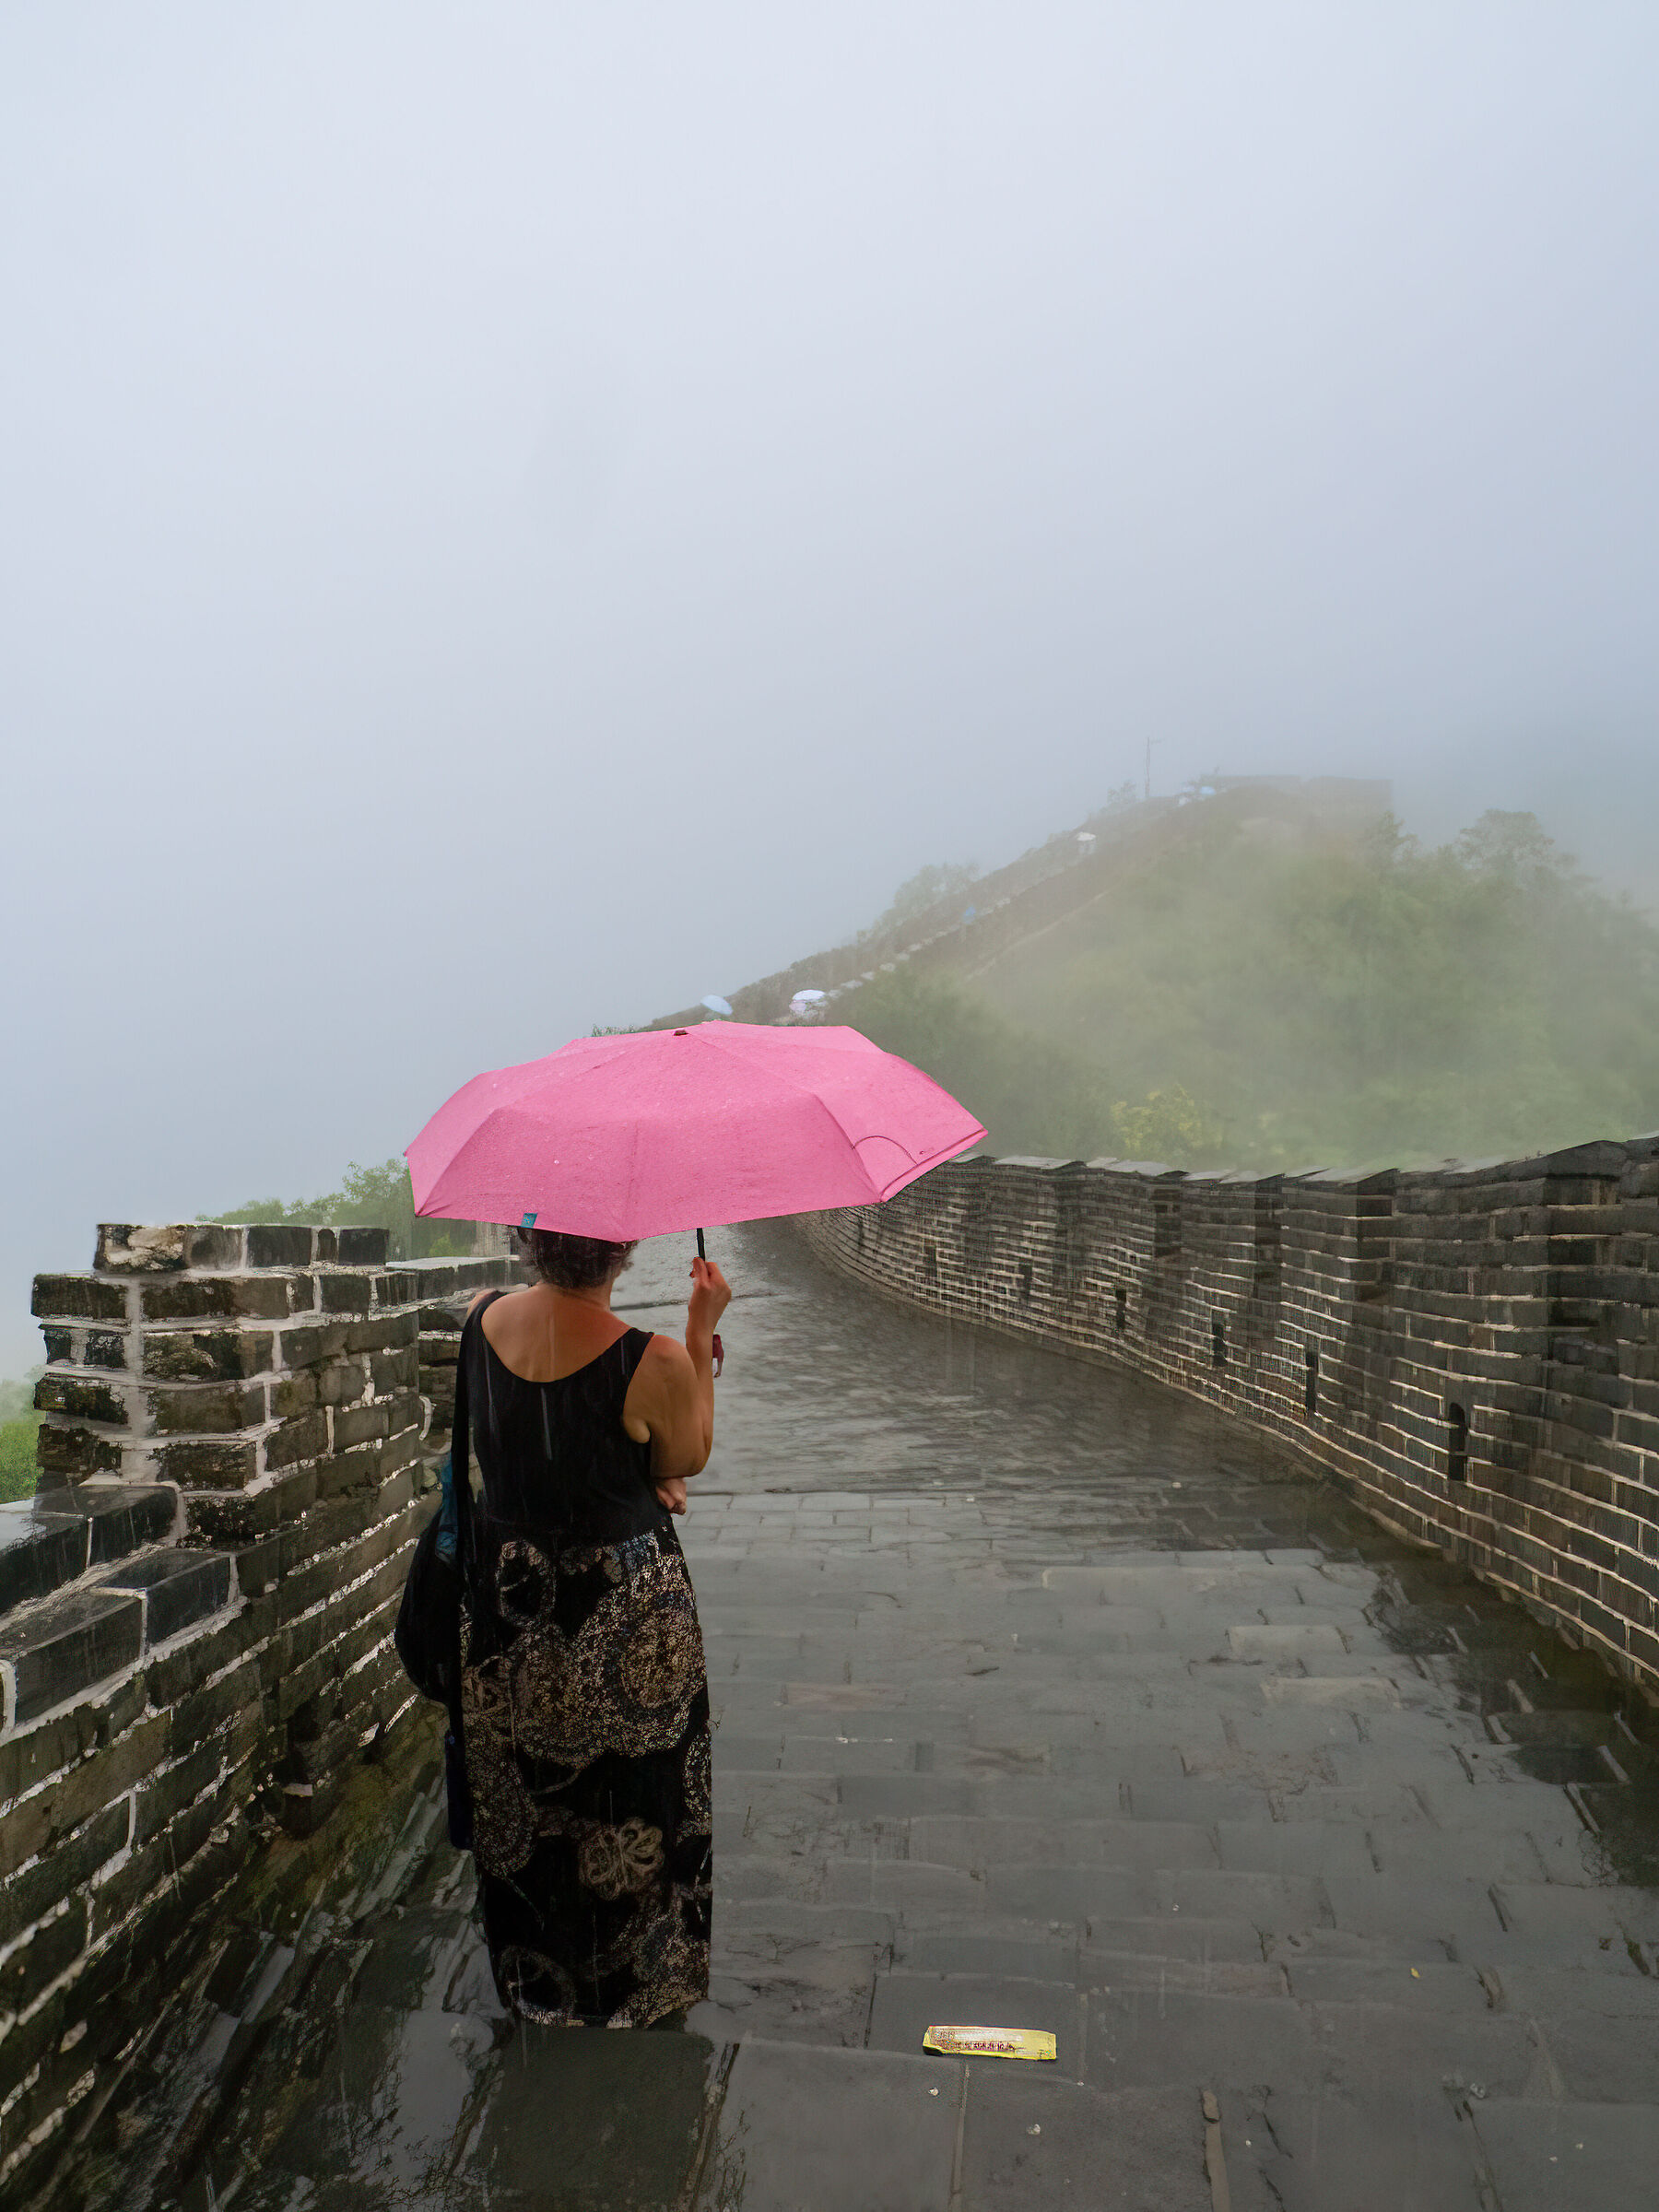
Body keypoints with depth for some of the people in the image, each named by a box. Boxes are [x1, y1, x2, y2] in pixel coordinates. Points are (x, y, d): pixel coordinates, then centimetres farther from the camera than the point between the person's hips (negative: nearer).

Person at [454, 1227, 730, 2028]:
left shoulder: (479, 1321, -12)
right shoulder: (653, 1364, -29)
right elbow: (687, 1461, -8)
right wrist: (701, 1331, -6)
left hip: (503, 1595, 5)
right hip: (621, 1608, -4)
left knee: (517, 1794, 25)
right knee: (628, 1802, 20)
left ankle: (527, 1971, 48)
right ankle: (632, 1984, 42)